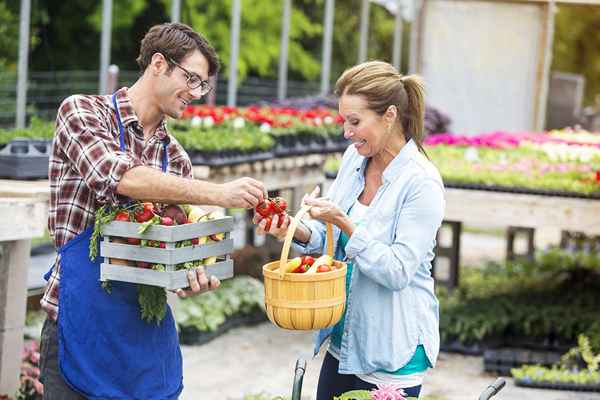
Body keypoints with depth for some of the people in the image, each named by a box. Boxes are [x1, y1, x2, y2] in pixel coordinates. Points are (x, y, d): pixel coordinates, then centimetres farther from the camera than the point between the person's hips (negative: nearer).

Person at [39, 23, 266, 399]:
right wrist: (218, 194, -24)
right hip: (83, 325, -5)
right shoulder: (82, 112, -5)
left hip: (150, 329, 6)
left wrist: (192, 277, -10)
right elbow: (118, 177, -23)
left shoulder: (175, 157, 12)